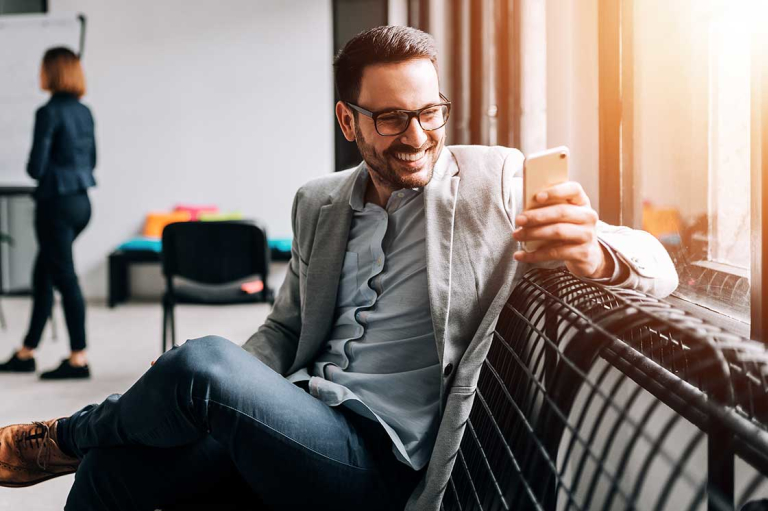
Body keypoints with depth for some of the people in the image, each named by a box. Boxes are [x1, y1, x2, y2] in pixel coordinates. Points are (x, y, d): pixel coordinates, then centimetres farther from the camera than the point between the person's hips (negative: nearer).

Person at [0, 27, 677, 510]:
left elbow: (657, 265, -5)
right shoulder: (319, 204, 12)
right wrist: (225, 389, -2)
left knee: (204, 361, -26)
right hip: (294, 418, 5)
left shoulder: (496, 182, -3)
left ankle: (62, 438, 5)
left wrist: (595, 251, -31)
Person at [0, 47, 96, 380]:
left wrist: (33, 168, 5)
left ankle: (78, 359, 5)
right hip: (81, 200, 8)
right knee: (43, 276, 16)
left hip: (56, 203, -8)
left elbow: (36, 167, -15)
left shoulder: (49, 112, -15)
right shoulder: (84, 112, 9)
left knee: (65, 279, -2)